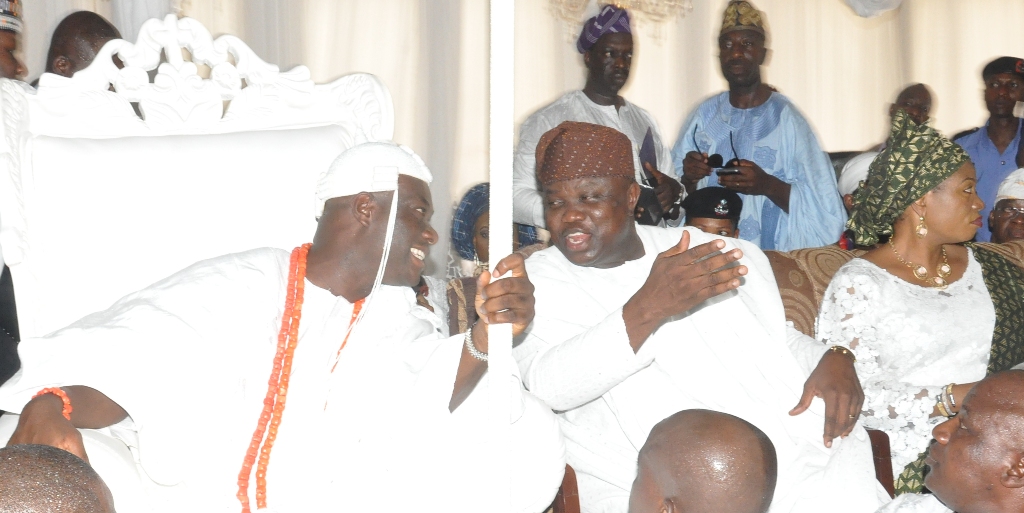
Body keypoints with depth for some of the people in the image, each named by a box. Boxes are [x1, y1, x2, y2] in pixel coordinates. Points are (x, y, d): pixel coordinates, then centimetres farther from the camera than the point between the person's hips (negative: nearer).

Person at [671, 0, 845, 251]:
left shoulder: (785, 117, -4)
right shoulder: (705, 115, 6)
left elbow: (821, 207, -7)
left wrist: (768, 185, -20)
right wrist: (689, 179, -8)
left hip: (772, 255, -3)